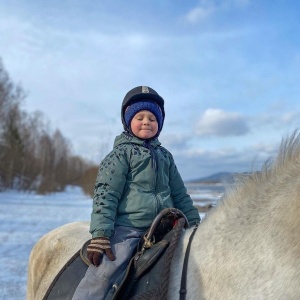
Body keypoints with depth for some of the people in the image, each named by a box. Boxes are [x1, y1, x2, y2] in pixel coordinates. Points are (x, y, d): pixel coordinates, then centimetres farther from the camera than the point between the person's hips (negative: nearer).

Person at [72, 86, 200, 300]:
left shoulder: (165, 156, 19)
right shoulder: (122, 153, 2)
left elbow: (180, 194, 23)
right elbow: (106, 194, -6)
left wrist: (194, 223, 17)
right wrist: (101, 234, -15)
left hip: (161, 229, 6)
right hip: (126, 228, -6)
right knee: (103, 274, -19)